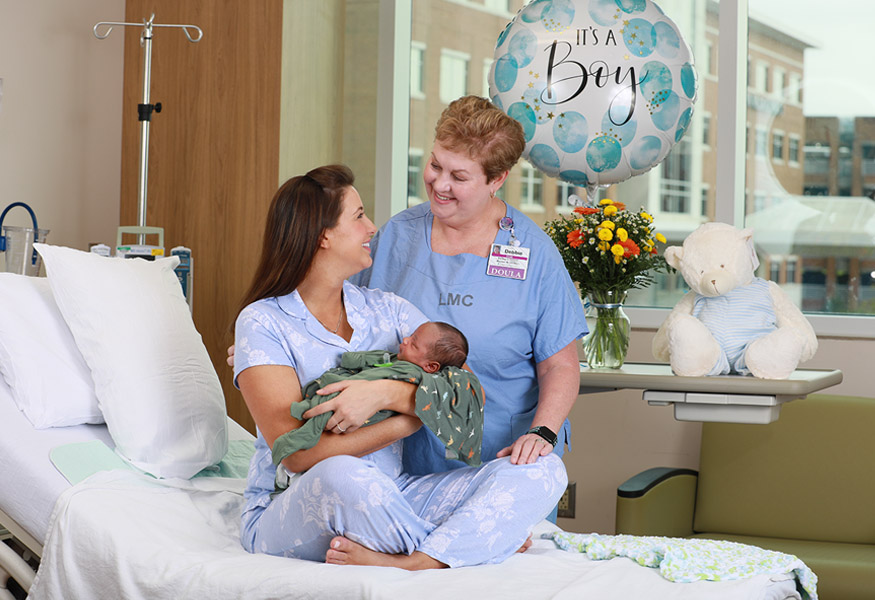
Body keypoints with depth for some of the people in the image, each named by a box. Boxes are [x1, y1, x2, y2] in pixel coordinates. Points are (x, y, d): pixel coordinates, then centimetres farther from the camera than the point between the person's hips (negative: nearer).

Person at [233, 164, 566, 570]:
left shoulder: (386, 309, 13)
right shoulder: (263, 321, -4)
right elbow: (298, 453, -16)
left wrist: (390, 394, -19)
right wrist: (413, 418, -14)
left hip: (390, 501, 6)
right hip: (287, 512, -5)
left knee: (542, 470, -14)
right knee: (343, 476, -42)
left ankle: (414, 564, -35)